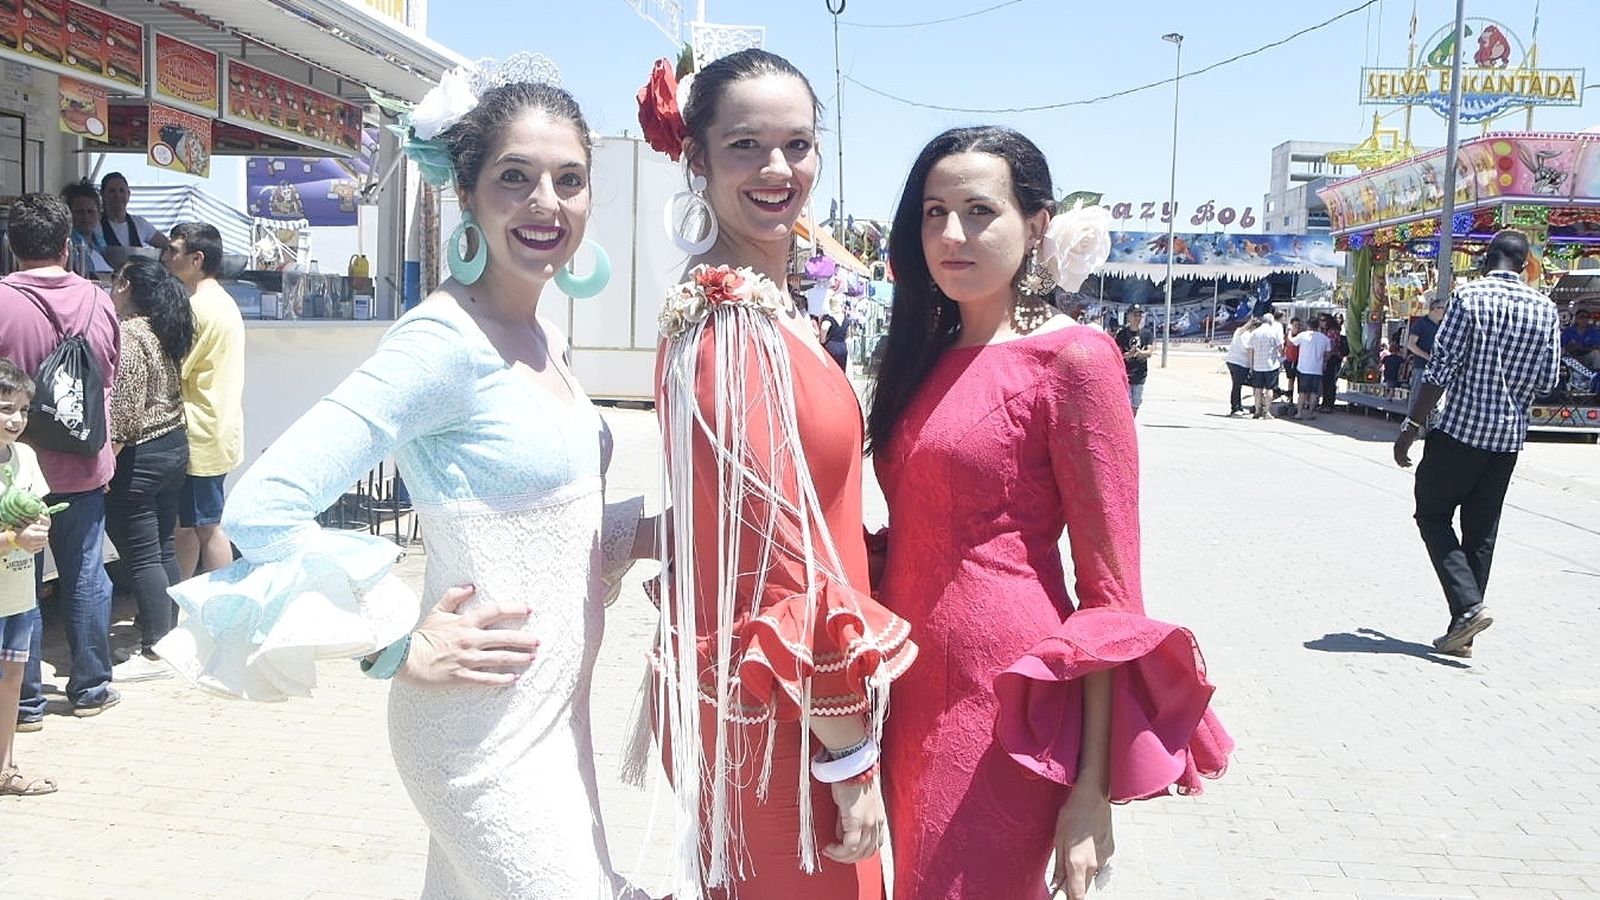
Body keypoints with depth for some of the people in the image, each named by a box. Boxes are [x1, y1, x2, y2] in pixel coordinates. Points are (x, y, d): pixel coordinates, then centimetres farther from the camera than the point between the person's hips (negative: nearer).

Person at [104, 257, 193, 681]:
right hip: (175, 445, 9)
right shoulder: (165, 332, 9)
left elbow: (123, 412, -21)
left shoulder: (127, 335, -17)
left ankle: (155, 654, 2)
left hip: (138, 456, -9)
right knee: (164, 549, 15)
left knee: (142, 558, -3)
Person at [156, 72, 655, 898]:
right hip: (490, 730, -8)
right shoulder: (446, 340, -20)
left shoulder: (545, 338, 6)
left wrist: (651, 530, 3)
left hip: (552, 715, 8)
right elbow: (263, 509, -26)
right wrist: (403, 650, -20)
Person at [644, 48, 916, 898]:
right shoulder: (739, 327, -21)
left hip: (743, 694, 9)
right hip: (776, 716, -9)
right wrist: (851, 759, -18)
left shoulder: (753, 311, 8)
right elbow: (782, 569, -22)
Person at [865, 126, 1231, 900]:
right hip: (916, 700, 7)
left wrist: (1093, 788, -15)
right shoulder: (927, 356, 10)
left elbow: (1109, 592, -13)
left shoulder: (1071, 358, -11)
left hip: (1006, 714, -7)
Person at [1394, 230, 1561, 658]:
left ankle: (1468, 606, -8)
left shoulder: (1469, 297, -10)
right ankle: (1462, 632, 15)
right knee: (1481, 532, 11)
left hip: (1460, 429, -5)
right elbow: (1547, 382, 6)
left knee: (1432, 514, 9)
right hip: (1509, 436, 5)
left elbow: (1441, 369, -14)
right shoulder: (1545, 309, 4)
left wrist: (1411, 427, -9)